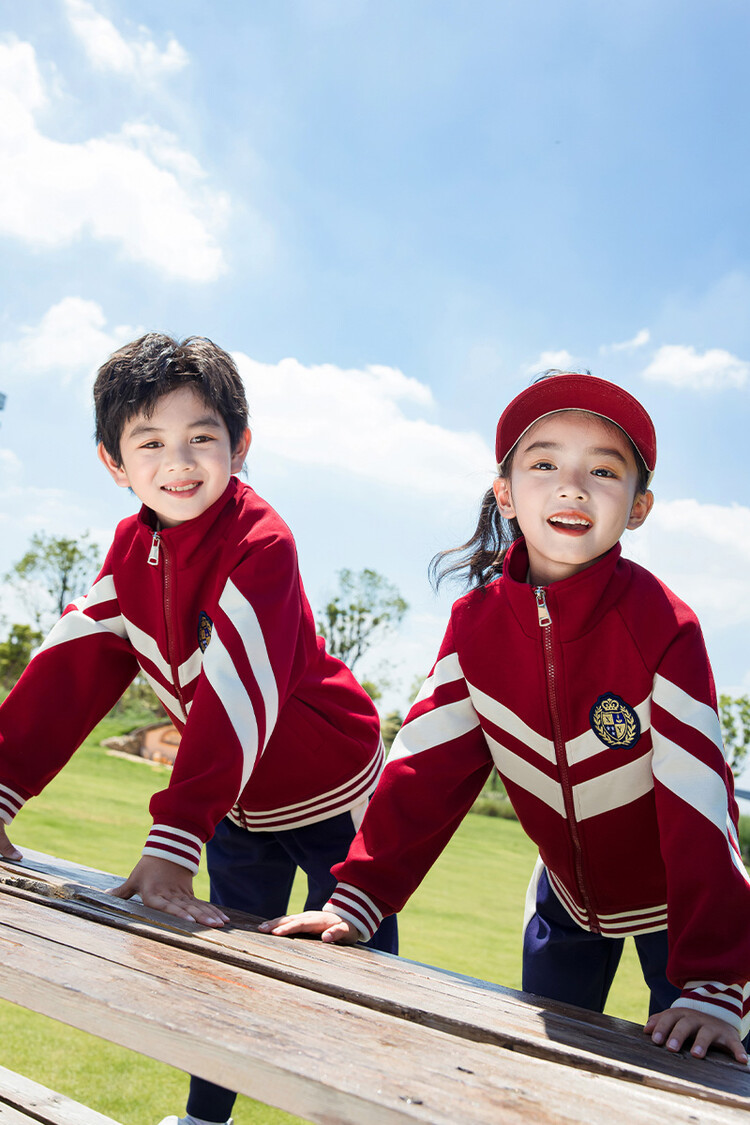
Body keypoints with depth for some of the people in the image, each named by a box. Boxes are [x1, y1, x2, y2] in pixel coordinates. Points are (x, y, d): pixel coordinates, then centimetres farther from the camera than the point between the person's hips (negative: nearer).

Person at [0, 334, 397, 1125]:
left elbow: (236, 693, -37)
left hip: (330, 792, -6)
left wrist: (173, 843, -42)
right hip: (240, 798, 7)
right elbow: (71, 667, -9)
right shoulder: (133, 547, -5)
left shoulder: (260, 543, -29)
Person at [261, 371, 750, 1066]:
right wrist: (356, 900, -23)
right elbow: (428, 763, -16)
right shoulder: (477, 620, -16)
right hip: (566, 894, 4)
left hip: (676, 901, -3)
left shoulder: (661, 625, -29)